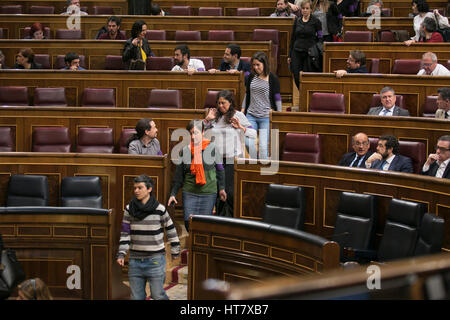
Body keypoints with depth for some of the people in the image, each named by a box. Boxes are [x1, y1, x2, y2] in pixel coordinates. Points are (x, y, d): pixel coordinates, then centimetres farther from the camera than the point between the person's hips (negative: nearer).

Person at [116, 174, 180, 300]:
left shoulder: (159, 209, -6)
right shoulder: (129, 209, 1)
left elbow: (170, 230, 4)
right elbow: (125, 233, 2)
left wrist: (175, 251, 9)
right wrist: (121, 254, -7)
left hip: (155, 259, -3)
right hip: (135, 259, 3)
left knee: (157, 295, -2)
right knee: (136, 297, 7)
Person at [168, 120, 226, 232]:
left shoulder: (212, 148, -2)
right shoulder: (185, 150, 3)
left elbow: (220, 169, 9)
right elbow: (178, 174, 9)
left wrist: (221, 188, 12)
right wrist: (173, 194, 6)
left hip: (208, 193, -2)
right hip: (189, 193, 2)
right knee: (189, 222, -3)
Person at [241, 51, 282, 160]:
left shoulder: (272, 78, -3)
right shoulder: (251, 77, 8)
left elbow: (277, 98, -1)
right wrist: (243, 110, 15)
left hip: (266, 117, -4)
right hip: (251, 115, 4)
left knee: (263, 146, -9)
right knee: (248, 143, -9)